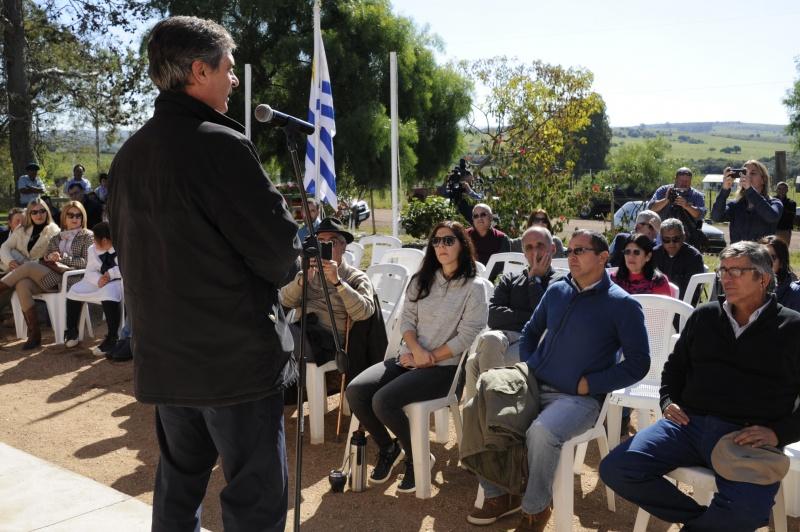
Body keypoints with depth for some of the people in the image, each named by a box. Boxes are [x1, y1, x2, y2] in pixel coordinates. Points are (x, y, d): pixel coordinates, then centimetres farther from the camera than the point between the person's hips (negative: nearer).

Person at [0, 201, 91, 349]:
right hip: (52, 278, 5)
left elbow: (86, 262, -1)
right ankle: (34, 335, -27)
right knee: (23, 285, -26)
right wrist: (49, 257, -4)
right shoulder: (56, 238, 25)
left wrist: (62, 257, -9)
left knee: (29, 266, -24)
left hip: (70, 279, -5)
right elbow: (44, 259, 20)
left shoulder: (87, 236, 10)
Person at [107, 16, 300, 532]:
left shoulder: (128, 155, 7)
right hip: (237, 356, -8)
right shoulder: (221, 145, -17)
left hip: (163, 357, 8)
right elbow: (279, 253, -16)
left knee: (178, 487, 21)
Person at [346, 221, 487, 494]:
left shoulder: (474, 287, -5)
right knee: (355, 391, -15)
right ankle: (388, 448, 9)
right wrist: (416, 349, -12)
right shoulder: (422, 279, 13)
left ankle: (417, 458, -1)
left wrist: (430, 357, -12)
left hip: (446, 366, -6)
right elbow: (407, 318, 8)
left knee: (384, 400, -27)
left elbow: (468, 337, -11)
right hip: (410, 357, 6)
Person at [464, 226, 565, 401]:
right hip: (503, 335, 4)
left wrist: (535, 278, 5)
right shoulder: (510, 280, 25)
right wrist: (530, 317, 0)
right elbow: (493, 316, 9)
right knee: (490, 339, -35)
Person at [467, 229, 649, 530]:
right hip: (533, 386, 6)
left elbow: (638, 363, -7)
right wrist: (526, 365, 8)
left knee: (541, 433, -35)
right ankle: (498, 495, 7)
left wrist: (587, 384, -12)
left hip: (579, 398, -6)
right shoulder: (556, 292, 11)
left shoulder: (622, 305, -6)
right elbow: (531, 331, 26)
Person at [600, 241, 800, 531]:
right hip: (689, 423, 4)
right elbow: (675, 366, 29)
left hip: (749, 438, -4)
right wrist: (668, 402, 10)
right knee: (615, 469, -17)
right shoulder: (704, 316, 17)